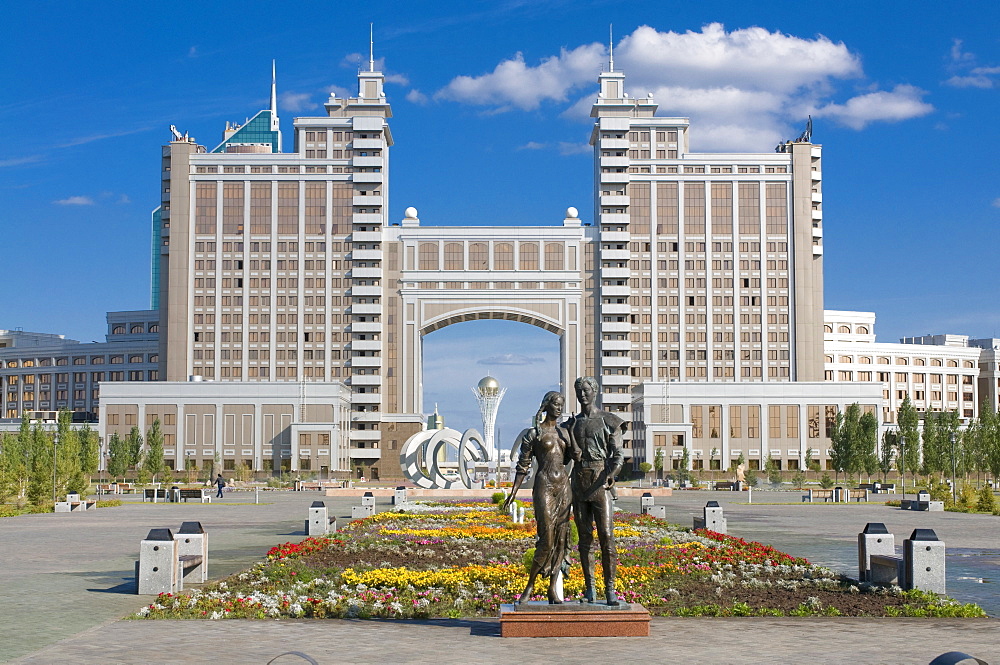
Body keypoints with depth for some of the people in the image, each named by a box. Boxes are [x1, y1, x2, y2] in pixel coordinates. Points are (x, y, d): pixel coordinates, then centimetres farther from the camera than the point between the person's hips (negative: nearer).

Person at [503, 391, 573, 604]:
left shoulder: (564, 433, 15)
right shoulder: (533, 433, 0)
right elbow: (523, 465, 1)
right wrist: (513, 492, -6)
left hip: (564, 486, 5)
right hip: (544, 486, -5)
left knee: (561, 539, 2)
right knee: (547, 540, -12)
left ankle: (553, 591, 8)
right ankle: (530, 586, 4)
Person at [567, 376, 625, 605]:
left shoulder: (609, 421, 3)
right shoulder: (572, 424, 15)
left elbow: (618, 454, -4)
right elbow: (575, 455, 6)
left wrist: (612, 472, -23)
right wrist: (571, 430, -6)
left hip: (601, 482, -4)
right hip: (579, 481, 4)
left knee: (606, 536, -10)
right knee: (584, 537, 5)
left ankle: (610, 589, -7)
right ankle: (589, 588, 9)